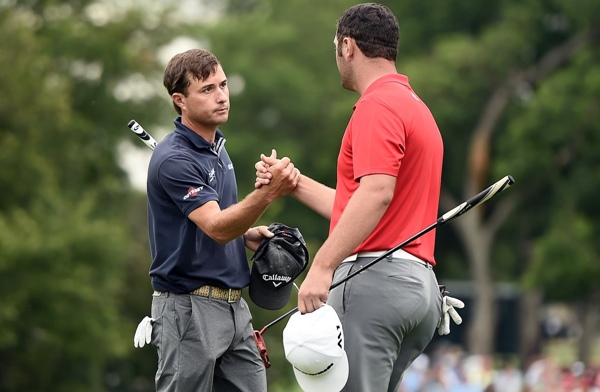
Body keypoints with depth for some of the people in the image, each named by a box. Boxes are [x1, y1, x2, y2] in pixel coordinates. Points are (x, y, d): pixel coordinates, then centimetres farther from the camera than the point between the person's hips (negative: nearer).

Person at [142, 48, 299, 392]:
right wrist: (268, 193, -39)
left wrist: (247, 234, 6)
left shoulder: (216, 146, 13)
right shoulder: (174, 160, -17)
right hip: (188, 309, -9)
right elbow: (216, 228, -26)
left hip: (233, 306, 9)